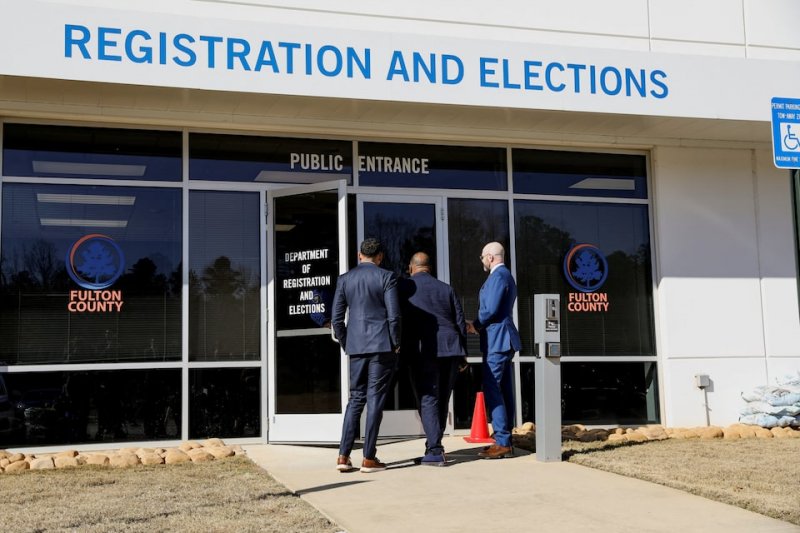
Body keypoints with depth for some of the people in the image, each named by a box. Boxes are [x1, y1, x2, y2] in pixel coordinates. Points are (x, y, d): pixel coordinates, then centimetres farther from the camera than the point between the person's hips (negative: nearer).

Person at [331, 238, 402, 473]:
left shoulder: (344, 279, 7)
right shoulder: (386, 277, -4)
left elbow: (336, 318, 5)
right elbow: (394, 315, -10)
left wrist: (346, 344, 15)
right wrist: (395, 343, 1)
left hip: (356, 347, 4)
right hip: (382, 346, -3)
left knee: (356, 398, 12)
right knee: (375, 399, 1)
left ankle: (343, 456, 7)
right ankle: (369, 458, 3)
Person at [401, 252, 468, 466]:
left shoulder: (405, 288, 4)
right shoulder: (446, 289, 14)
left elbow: (400, 320, 0)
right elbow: (460, 322, 11)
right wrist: (462, 353, 15)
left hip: (424, 350, -4)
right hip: (451, 348, 4)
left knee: (428, 399, -2)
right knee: (442, 399, 14)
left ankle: (435, 451, -10)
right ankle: (434, 445, 23)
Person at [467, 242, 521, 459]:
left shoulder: (497, 276, -13)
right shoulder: (506, 276, 21)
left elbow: (490, 310, -21)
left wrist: (476, 325, -4)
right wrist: (479, 325, 12)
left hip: (497, 341, -11)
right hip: (503, 340, 11)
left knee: (492, 390, -10)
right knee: (503, 390, 10)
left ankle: (502, 442, -11)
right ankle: (505, 441, 13)